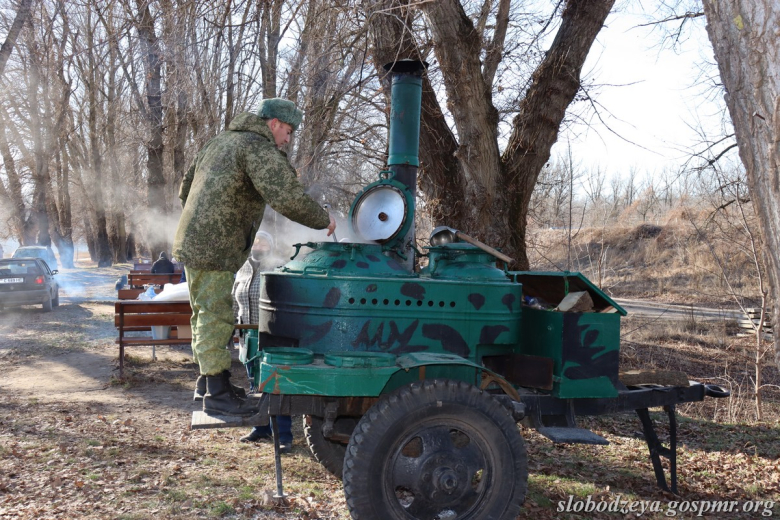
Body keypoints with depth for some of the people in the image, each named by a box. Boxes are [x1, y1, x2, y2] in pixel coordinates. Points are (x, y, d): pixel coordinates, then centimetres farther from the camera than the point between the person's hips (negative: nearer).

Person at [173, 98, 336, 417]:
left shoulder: (221, 141, 20)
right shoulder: (259, 148, -11)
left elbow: (184, 190, 26)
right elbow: (287, 198, -23)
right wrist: (323, 220, -10)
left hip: (191, 243, 10)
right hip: (214, 249, -10)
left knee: (205, 315, 17)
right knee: (216, 317, -6)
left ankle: (209, 380, 29)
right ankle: (218, 394, -2)